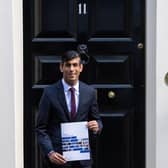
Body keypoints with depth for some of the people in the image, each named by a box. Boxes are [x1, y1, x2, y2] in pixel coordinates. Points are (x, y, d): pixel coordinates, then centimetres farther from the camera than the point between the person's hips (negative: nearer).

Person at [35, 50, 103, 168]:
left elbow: (97, 120, 13)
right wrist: (50, 152, -15)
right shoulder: (50, 92, -3)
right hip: (59, 157, -2)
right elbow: (41, 128, -3)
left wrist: (97, 126, -10)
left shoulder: (90, 92, 4)